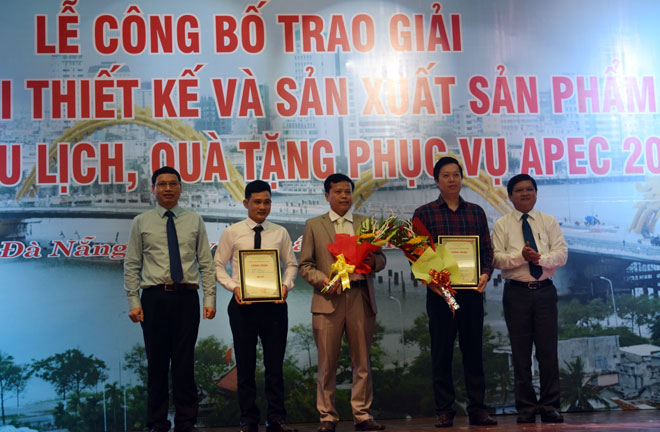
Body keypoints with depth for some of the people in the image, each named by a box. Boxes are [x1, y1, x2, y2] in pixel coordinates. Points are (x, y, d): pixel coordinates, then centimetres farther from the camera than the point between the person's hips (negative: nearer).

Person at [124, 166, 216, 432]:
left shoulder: (194, 221, 10)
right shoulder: (141, 223, 8)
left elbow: (206, 264, 6)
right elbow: (131, 266, 6)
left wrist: (210, 298, -3)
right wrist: (133, 302, -3)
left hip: (186, 297, 0)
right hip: (154, 298, 0)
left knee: (185, 362, 2)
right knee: (156, 363, 5)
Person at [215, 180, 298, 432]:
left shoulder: (280, 233, 7)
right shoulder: (232, 233, 2)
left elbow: (291, 264, 12)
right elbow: (218, 266, 4)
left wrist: (286, 284, -7)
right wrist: (234, 287, -11)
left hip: (274, 304, 1)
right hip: (243, 304, -1)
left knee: (275, 363, 4)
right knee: (245, 364, 5)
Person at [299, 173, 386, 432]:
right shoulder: (314, 225, 10)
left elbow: (380, 259, 13)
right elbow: (305, 265, 6)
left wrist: (373, 261, -10)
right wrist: (323, 280, -12)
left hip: (361, 299, 2)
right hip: (329, 300, -1)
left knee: (362, 362, 5)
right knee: (327, 364, 2)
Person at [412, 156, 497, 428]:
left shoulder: (476, 212, 13)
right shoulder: (424, 214, 5)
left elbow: (487, 248, 12)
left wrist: (486, 273, -7)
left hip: (472, 292, 2)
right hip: (440, 292, -2)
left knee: (473, 350, 6)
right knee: (442, 352, 2)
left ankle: (477, 408, 12)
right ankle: (444, 411, 8)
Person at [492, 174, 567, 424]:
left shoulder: (549, 222, 9)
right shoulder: (502, 225, 5)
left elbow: (561, 253, 0)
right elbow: (497, 259, -5)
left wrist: (540, 258, -19)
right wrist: (521, 256, -22)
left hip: (545, 291, 1)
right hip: (516, 292, -1)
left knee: (548, 351, 0)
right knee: (521, 353, 3)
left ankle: (550, 406, 10)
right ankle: (526, 408, 12)